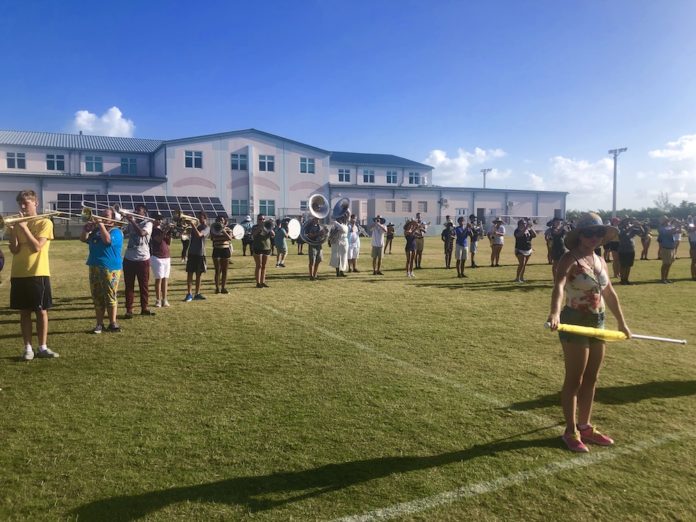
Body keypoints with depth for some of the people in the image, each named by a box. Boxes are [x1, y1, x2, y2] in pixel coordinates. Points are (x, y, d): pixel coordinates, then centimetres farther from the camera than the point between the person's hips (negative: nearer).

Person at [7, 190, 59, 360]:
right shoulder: (17, 223, 11)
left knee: (41, 311, 1)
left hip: (38, 274, -4)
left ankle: (43, 347, 10)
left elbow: (37, 247, -14)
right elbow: (14, 250, 0)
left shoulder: (45, 222, -2)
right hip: (18, 274, 4)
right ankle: (28, 348, 13)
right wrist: (12, 229, -10)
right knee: (24, 312, 7)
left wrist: (24, 227, -14)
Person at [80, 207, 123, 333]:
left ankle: (113, 323, 5)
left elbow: (107, 239, -21)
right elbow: (83, 239, 13)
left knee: (110, 297, -3)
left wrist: (101, 225, -14)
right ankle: (99, 324, 12)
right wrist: (86, 228, -3)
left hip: (110, 269, -6)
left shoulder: (116, 231, -3)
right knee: (97, 298, 7)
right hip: (94, 268, 7)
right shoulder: (96, 231, 18)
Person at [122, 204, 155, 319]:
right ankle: (129, 310, 8)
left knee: (144, 285, 6)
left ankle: (144, 308, 16)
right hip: (129, 258, 4)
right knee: (129, 286, 4)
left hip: (142, 259, -4)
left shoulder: (148, 223, -3)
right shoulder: (131, 222, 12)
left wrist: (132, 221, -19)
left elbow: (142, 233, -23)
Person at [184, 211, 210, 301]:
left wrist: (193, 224, -20)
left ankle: (197, 294, 13)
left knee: (198, 274, 5)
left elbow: (199, 235, -21)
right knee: (189, 274, -2)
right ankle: (189, 294, 0)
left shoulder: (207, 228, -3)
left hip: (200, 253, -4)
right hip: (192, 253, 4)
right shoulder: (196, 226, 13)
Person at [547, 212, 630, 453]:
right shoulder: (570, 259, -16)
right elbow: (559, 286, -34)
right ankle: (571, 432, 16)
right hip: (576, 322, -8)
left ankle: (585, 426, 32)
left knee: (591, 379, 17)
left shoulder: (600, 261, 9)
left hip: (597, 323, 8)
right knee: (574, 380, 2)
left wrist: (622, 323, 25)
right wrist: (555, 312, -52)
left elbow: (610, 294, 20)